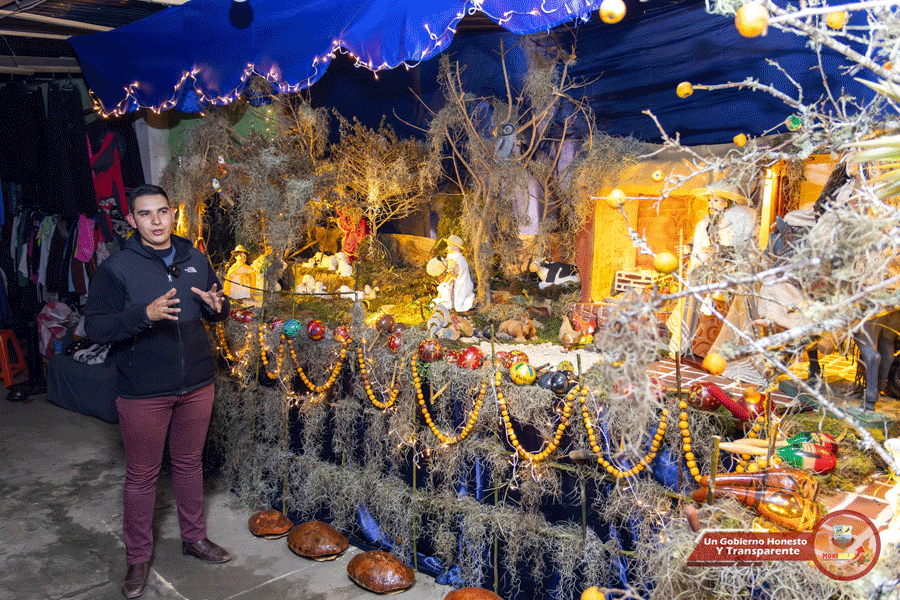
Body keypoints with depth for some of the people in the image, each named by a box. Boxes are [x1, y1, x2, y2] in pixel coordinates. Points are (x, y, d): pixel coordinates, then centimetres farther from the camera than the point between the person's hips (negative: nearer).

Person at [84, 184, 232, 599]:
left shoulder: (196, 261, 5)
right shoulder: (116, 267, -9)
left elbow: (216, 311, 15)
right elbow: (95, 326, -14)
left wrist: (217, 305, -10)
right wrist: (145, 313, -30)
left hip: (196, 385, 4)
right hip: (144, 393, -4)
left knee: (189, 462, 18)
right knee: (141, 474, 9)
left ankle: (194, 537, 36)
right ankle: (138, 557, 27)